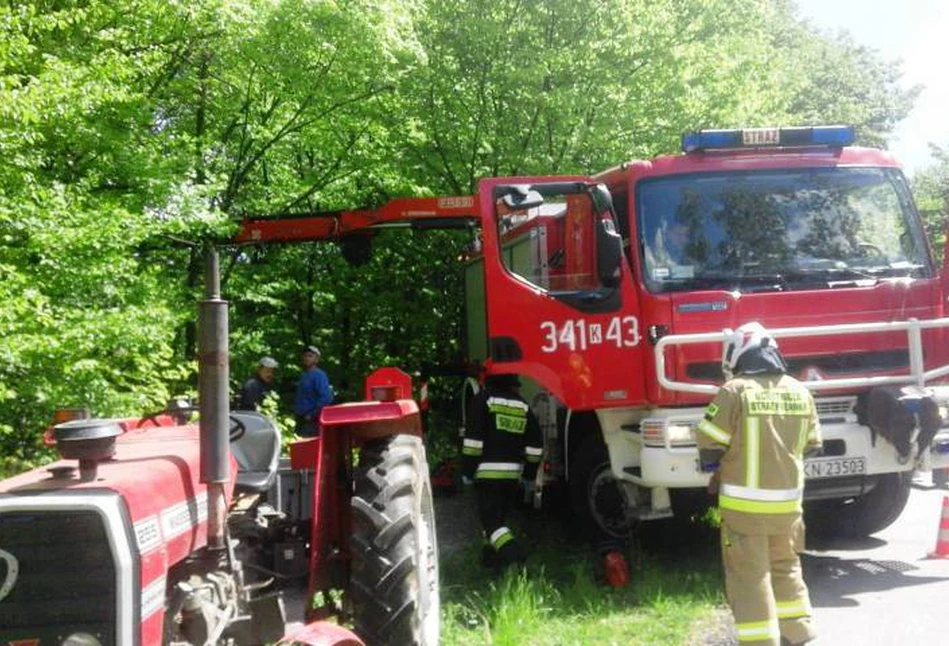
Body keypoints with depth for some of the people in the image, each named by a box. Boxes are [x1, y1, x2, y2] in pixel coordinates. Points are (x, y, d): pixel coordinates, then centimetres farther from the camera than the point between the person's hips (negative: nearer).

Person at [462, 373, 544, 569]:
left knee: (490, 519, -7)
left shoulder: (483, 399, -4)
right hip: (512, 472, 5)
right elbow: (535, 441, 12)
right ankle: (492, 557, 29)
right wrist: (530, 470, 20)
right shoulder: (522, 404, 12)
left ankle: (513, 555, -26)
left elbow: (474, 436, -12)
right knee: (498, 515, 20)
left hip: (488, 471, -5)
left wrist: (468, 467, -8)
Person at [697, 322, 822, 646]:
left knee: (749, 576, 1)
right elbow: (811, 445, 13)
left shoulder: (735, 391, -13)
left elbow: (709, 444, -12)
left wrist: (717, 471, 8)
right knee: (785, 567, 22)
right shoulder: (799, 391, 4)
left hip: (745, 501, -5)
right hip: (788, 499, 6)